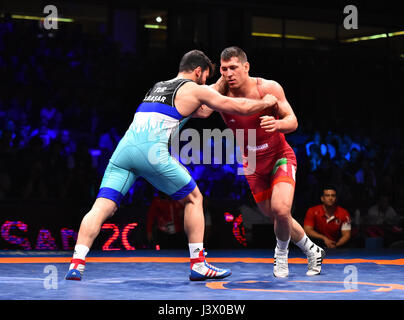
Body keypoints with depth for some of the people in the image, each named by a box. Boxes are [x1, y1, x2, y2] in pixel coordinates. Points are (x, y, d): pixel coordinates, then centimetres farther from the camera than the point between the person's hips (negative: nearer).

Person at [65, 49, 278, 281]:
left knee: (103, 207, -2)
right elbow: (241, 107, 14)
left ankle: (77, 263, -20)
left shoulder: (158, 86, 33)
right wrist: (266, 102, 32)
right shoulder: (195, 90, 13)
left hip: (125, 148, 5)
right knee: (193, 199, 14)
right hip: (152, 151, -5)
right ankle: (198, 265, 13)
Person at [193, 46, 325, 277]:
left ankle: (281, 255, 3)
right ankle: (313, 252, 34)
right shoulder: (221, 92, -15)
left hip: (280, 156, -4)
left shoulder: (268, 88, -19)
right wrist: (221, 81, -28)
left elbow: (293, 121, -19)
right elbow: (202, 111, -35)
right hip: (253, 163, 4)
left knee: (281, 209, -25)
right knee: (276, 216, 10)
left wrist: (277, 124, -42)